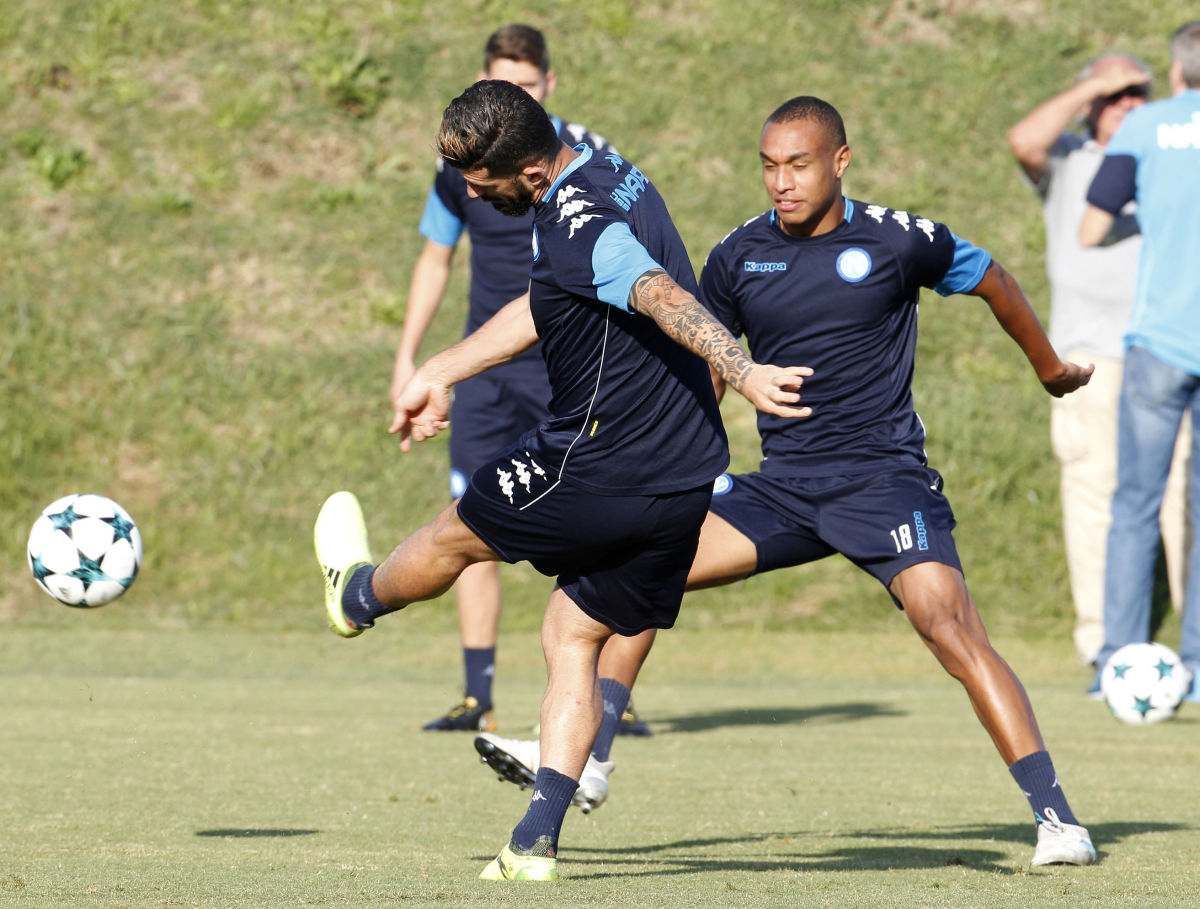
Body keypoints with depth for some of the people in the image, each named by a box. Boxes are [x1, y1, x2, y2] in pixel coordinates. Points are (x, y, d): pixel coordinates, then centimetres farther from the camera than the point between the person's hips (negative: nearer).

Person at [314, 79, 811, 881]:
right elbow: (542, 308, 23)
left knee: (460, 533, 20)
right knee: (574, 637, 16)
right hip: (685, 477, 8)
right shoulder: (610, 175, 10)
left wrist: (742, 371, -53)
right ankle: (537, 841, 12)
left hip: (598, 468, -8)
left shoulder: (576, 224, -23)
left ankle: (358, 597, 50)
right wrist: (438, 375, 32)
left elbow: (663, 297, -39)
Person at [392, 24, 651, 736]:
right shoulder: (461, 162, 5)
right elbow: (436, 260, 18)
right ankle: (478, 698, 2)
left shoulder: (588, 158, -6)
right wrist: (407, 356, 13)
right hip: (487, 368, 3)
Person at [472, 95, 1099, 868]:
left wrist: (1051, 369, 26)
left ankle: (1056, 817, -22)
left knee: (950, 629, -24)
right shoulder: (740, 256, 4)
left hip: (884, 477, -5)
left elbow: (992, 281, 11)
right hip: (782, 485, 5)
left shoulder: (898, 241, -7)